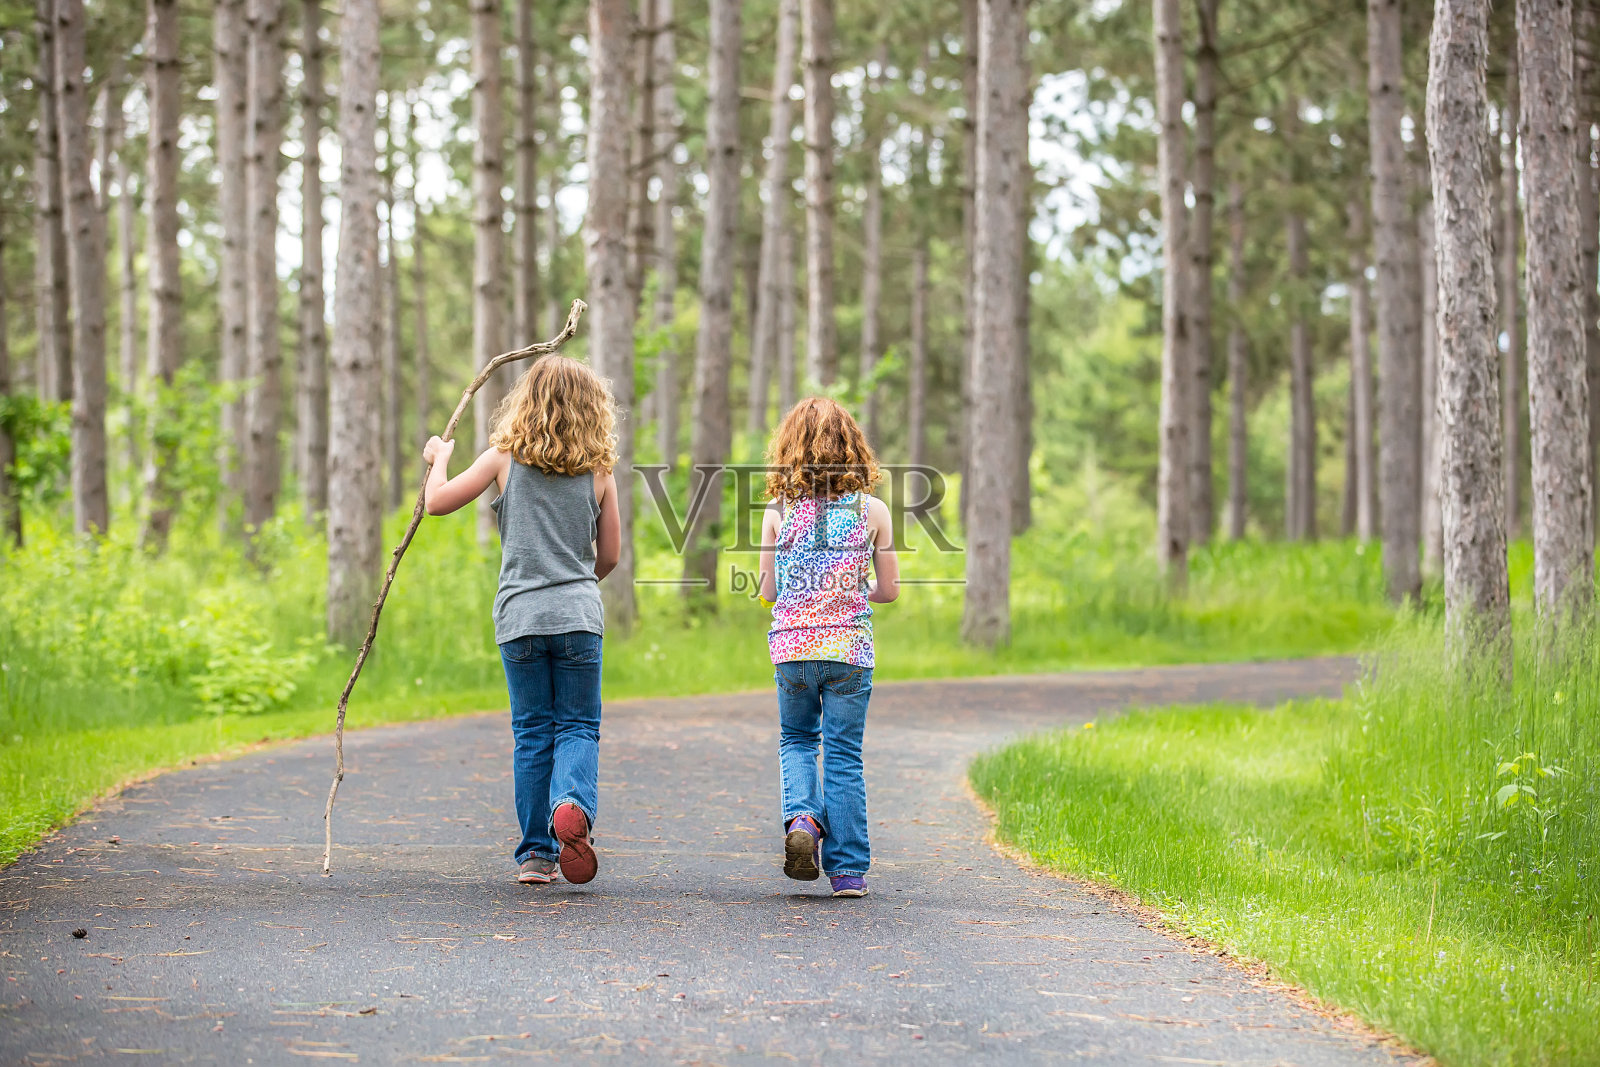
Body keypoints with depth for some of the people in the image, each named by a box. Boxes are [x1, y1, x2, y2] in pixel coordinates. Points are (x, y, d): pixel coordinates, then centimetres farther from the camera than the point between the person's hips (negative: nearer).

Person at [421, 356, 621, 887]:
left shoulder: (505, 458, 1)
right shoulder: (599, 471, 4)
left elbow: (437, 502, 4)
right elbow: (609, 554, 9)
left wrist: (439, 459, 23)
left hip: (519, 616, 0)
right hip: (579, 615, 0)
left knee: (532, 732, 9)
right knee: (579, 727, 6)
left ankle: (537, 853, 10)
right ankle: (573, 802, -25)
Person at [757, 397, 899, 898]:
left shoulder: (779, 510, -3)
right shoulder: (872, 510, -3)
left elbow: (769, 591, 2)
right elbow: (889, 590, 2)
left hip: (792, 645, 0)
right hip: (850, 647, 0)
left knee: (796, 740, 21)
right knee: (844, 756, 7)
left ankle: (801, 816, -7)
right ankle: (848, 869, 6)